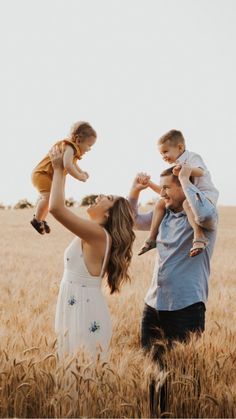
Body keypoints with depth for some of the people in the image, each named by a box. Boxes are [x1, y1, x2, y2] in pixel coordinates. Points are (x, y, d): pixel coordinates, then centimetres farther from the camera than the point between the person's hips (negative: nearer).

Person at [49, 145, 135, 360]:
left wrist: (59, 169, -16)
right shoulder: (94, 236, 10)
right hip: (77, 309, 9)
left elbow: (56, 207, -24)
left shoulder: (98, 234, -18)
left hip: (85, 313, -9)